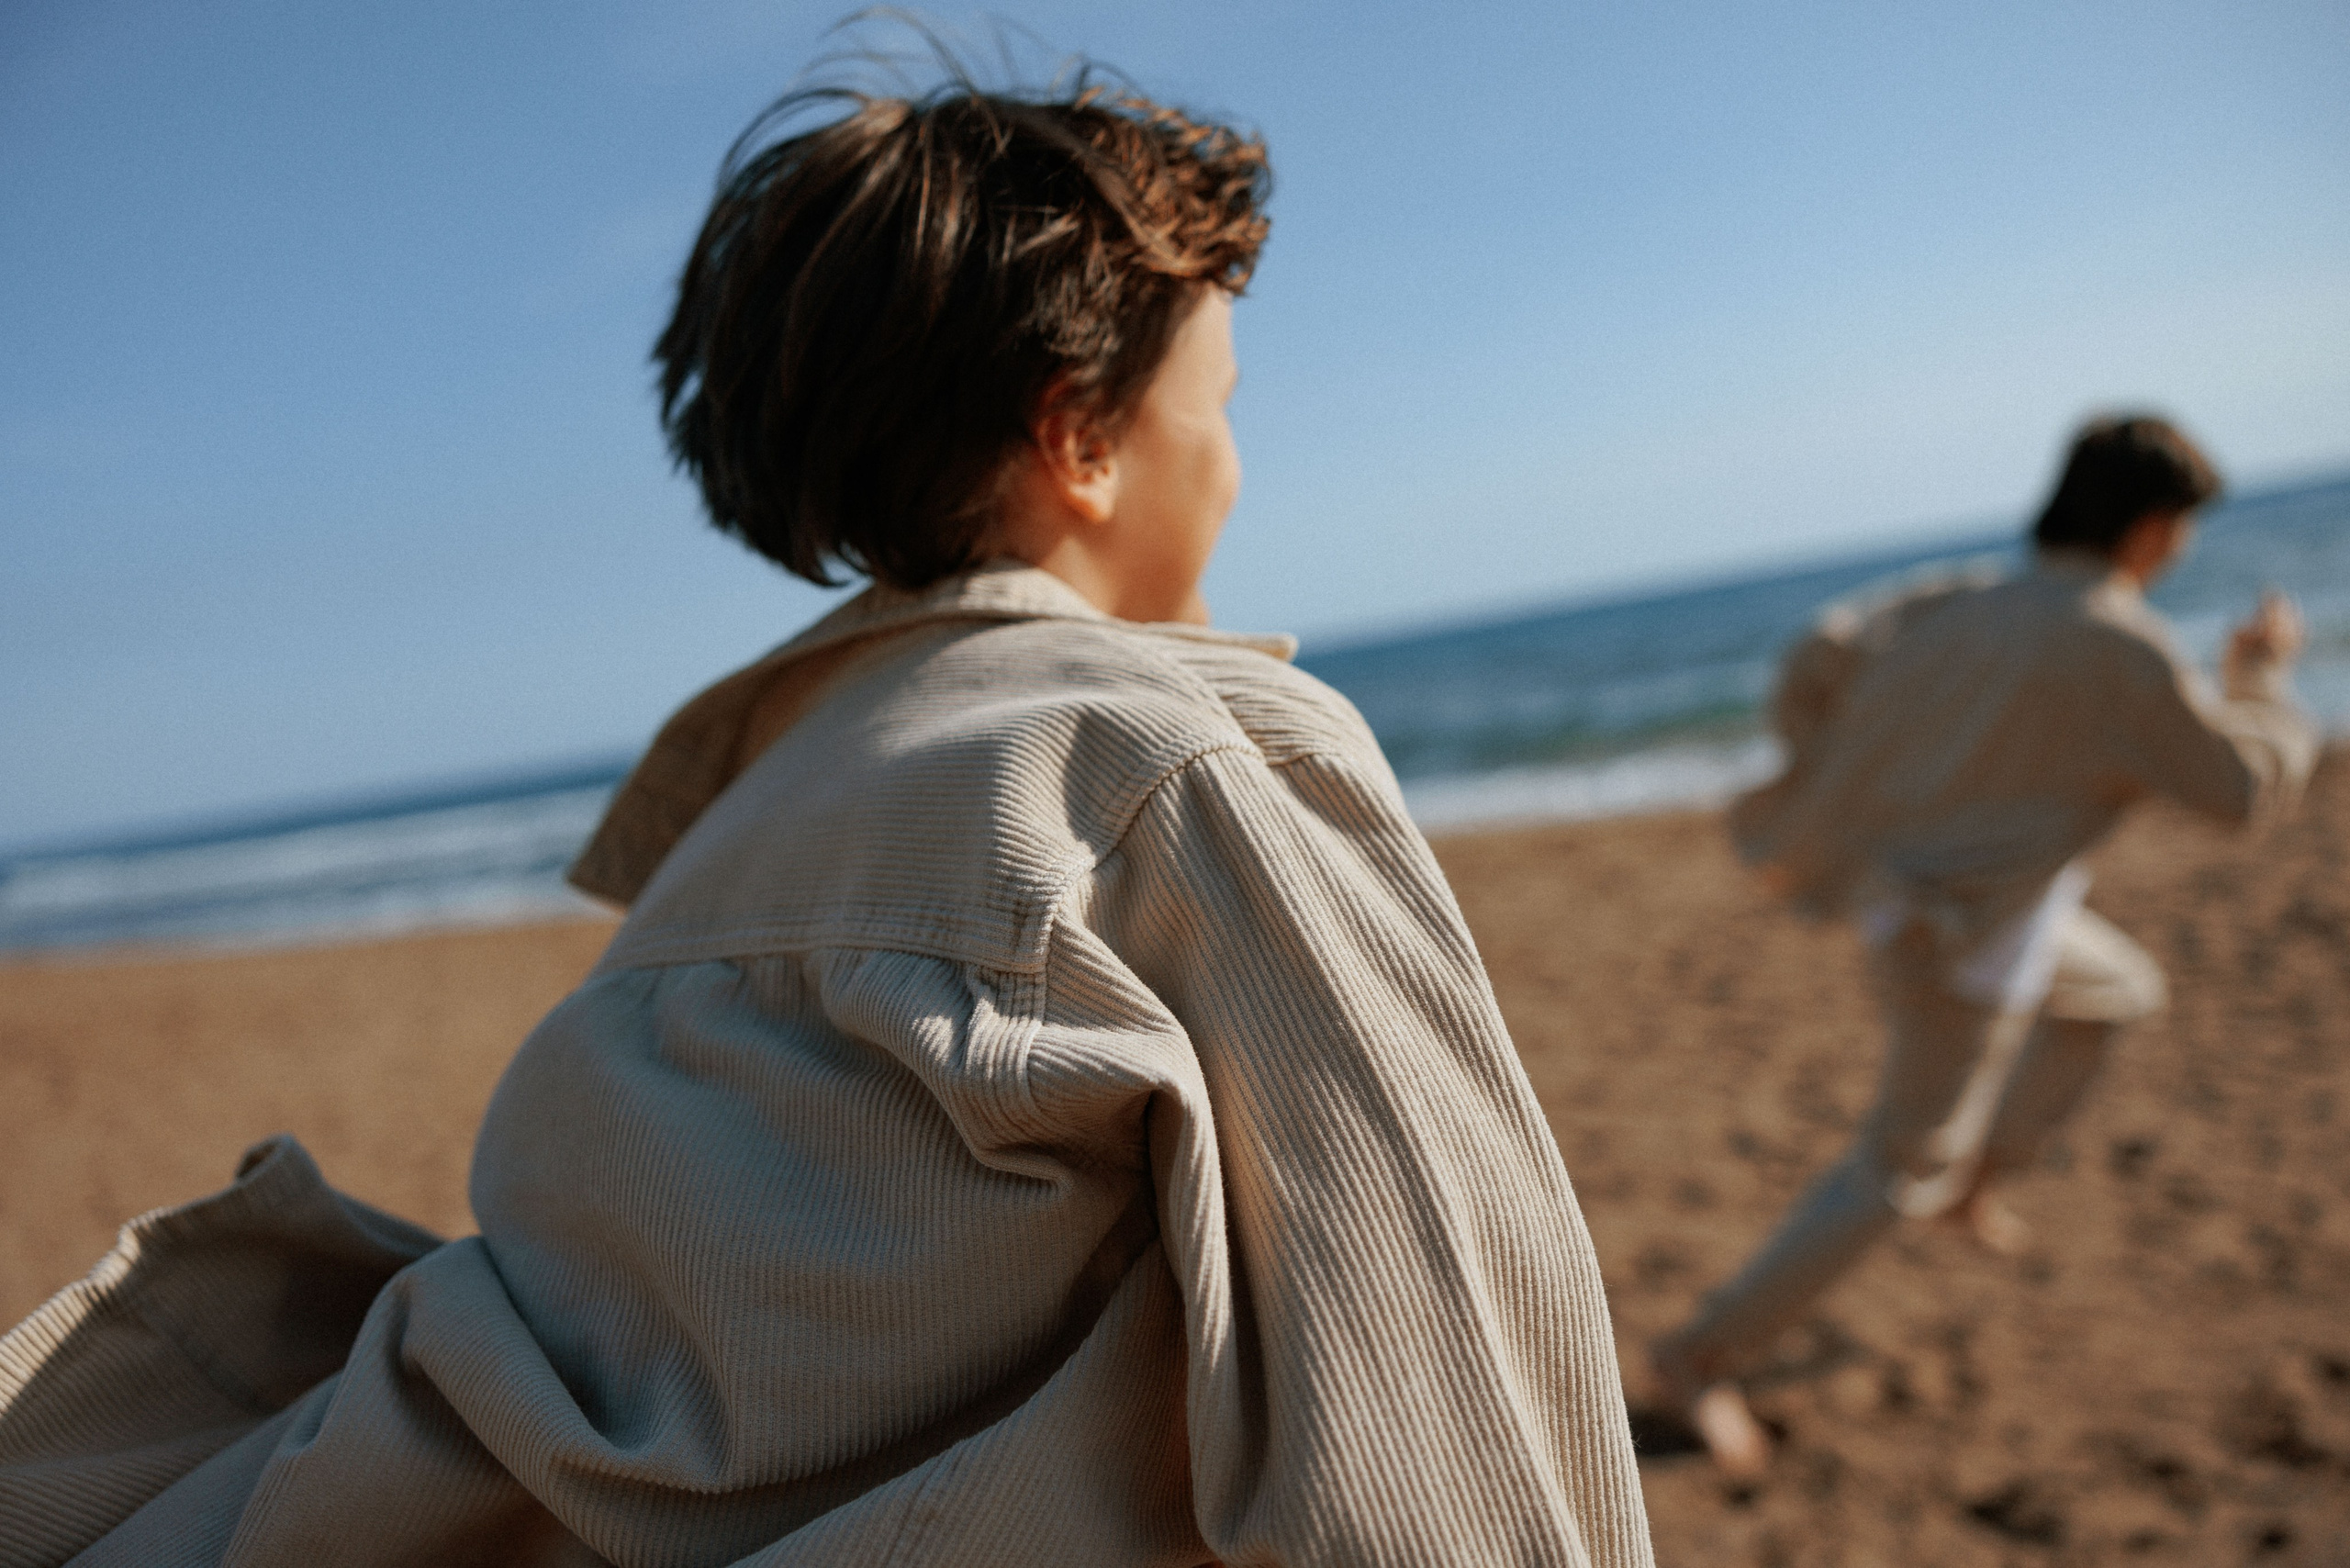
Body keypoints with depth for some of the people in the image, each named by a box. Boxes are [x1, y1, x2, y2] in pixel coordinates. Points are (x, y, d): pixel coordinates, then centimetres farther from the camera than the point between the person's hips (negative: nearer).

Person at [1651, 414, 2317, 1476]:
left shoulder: (1961, 600, 0)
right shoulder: (2117, 646, -20)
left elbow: (1820, 660, -7)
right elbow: (2244, 787, -10)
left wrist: (1813, 807, 1)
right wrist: (2262, 674, 7)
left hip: (1907, 880, 9)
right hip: (1962, 937, -9)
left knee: (2119, 989, 28)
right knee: (1899, 1167, 2)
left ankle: (1975, 1177, 34)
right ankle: (1703, 1357, 7)